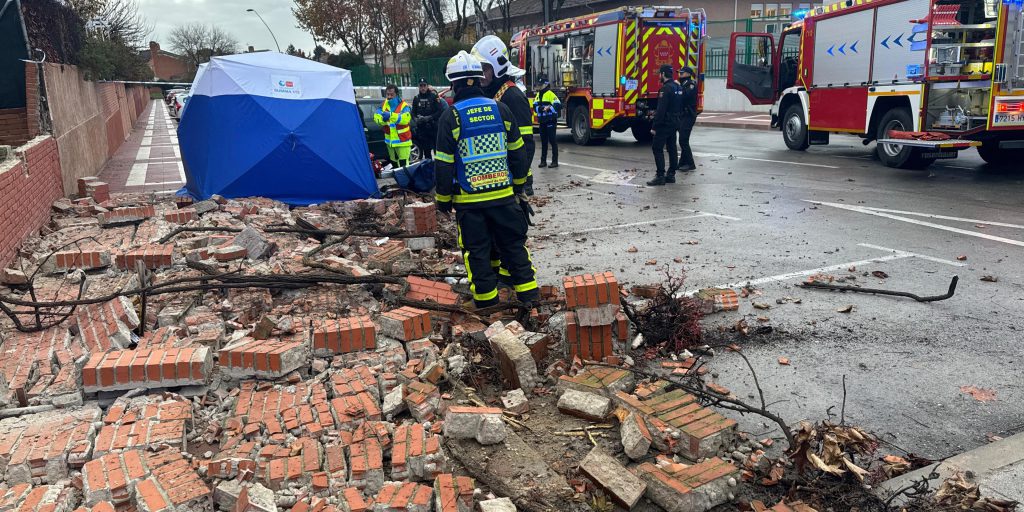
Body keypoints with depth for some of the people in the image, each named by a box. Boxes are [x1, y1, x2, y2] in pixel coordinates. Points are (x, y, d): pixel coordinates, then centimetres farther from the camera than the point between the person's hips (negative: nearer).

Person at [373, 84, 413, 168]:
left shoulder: (404, 106, -11)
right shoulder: (384, 105, 5)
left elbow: (405, 119, -28)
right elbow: (376, 116, -5)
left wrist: (391, 115, -38)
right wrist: (382, 119, -28)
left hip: (402, 141, -6)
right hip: (390, 140, 6)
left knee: (403, 164, -11)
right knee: (394, 163, 21)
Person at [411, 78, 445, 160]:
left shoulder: (434, 96, -5)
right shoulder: (416, 98, 9)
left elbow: (440, 111, -9)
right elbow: (413, 112, 14)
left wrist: (429, 118, -17)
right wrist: (416, 119, -7)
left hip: (434, 126, -4)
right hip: (422, 128, 4)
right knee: (426, 150, 9)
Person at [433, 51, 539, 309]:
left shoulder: (450, 117, -9)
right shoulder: (500, 109, 1)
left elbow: (444, 164, -8)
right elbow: (517, 152, 8)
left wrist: (443, 198, 3)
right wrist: (519, 184, 20)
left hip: (469, 199, -3)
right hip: (503, 194, 3)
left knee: (476, 249, 9)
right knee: (513, 243, 14)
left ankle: (486, 297, 15)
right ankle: (527, 291, 18)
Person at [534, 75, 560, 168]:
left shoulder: (550, 94, -10)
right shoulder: (538, 95, 13)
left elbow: (558, 106, -19)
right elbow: (535, 106, 5)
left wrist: (548, 108, -28)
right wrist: (541, 108, -14)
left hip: (550, 121, -7)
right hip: (542, 121, 7)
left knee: (552, 141, -4)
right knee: (543, 141, 12)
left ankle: (555, 161, 0)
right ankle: (543, 161, 18)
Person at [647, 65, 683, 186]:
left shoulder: (666, 88, -17)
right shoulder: (678, 87, 13)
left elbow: (661, 109, -22)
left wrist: (655, 126, -20)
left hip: (665, 123, -10)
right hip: (675, 123, 10)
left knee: (657, 148, -7)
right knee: (672, 148, 12)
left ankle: (660, 176, -11)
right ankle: (671, 175, 16)